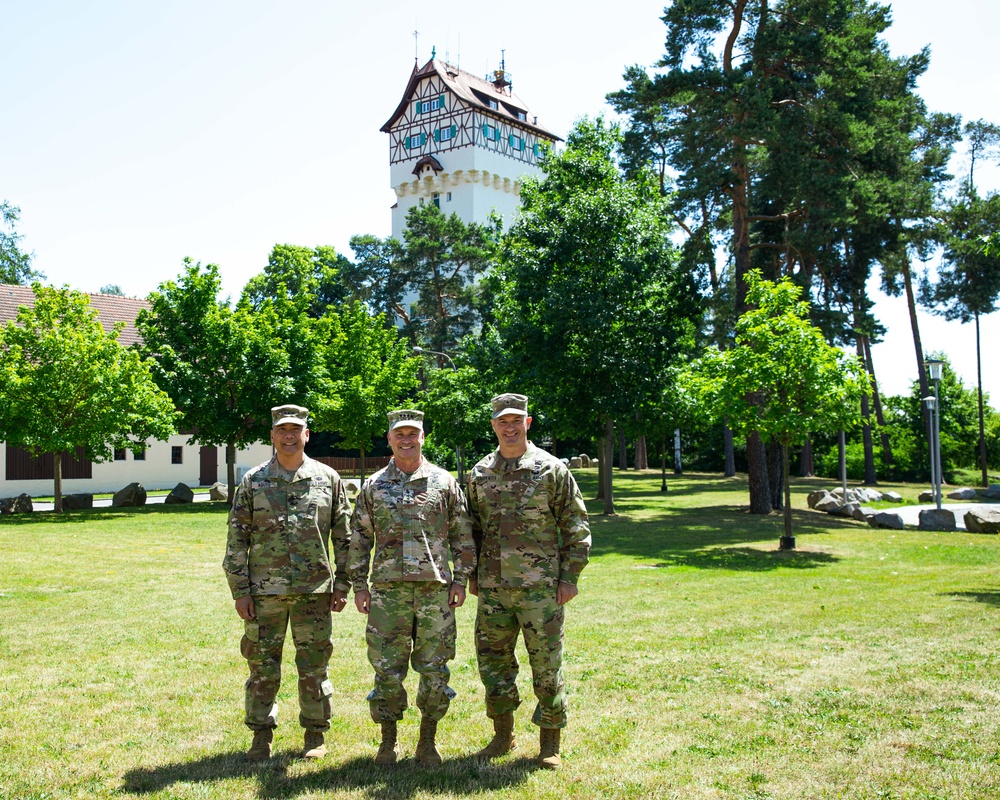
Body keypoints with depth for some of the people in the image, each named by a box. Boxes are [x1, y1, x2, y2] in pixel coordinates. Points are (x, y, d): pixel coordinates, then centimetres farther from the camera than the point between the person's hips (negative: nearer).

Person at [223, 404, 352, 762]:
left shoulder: (327, 479, 5)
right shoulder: (253, 482, 4)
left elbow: (344, 536, 7)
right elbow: (236, 540, 4)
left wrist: (342, 584, 2)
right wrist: (239, 591, -2)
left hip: (315, 590, 0)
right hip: (265, 591, 0)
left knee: (314, 666, 6)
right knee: (262, 666, 6)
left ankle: (315, 735, 20)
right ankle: (261, 736, 20)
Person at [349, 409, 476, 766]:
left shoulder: (444, 482, 5)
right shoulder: (373, 486, 7)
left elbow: (462, 535, 7)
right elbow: (359, 538, 9)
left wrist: (460, 579, 1)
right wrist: (359, 585, 4)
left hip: (435, 589, 0)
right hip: (388, 590, 0)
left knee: (434, 669, 4)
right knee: (387, 669, 4)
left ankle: (428, 741, 18)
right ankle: (388, 741, 20)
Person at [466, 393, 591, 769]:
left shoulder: (552, 469, -3)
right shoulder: (480, 474, 9)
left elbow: (576, 528, -1)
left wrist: (569, 577, -6)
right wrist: (471, 575, 13)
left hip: (541, 586, -4)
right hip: (493, 587, 4)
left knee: (546, 664, 2)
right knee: (493, 661, 9)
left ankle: (550, 742, 16)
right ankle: (503, 735, 26)